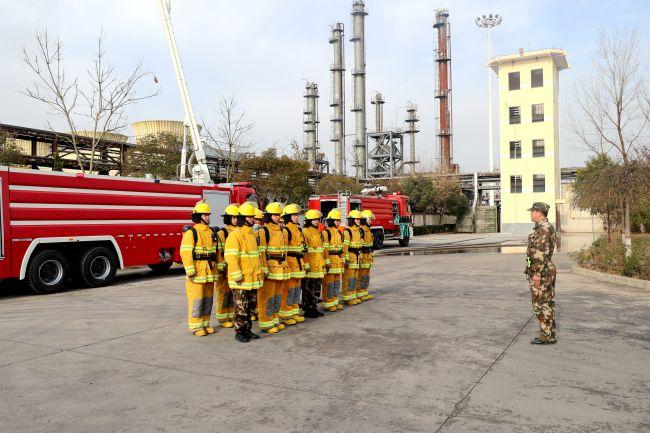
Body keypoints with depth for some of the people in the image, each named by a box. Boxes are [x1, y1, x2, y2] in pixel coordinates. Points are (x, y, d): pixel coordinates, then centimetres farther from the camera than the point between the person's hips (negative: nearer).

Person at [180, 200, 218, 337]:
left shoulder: (210, 232, 12)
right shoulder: (191, 232, -10)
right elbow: (185, 253, -16)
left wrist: (215, 268, 12)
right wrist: (190, 272, -20)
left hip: (209, 272, 7)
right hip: (197, 272, -7)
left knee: (208, 299, 12)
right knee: (196, 299, -1)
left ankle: (205, 323, 23)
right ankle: (196, 326, 9)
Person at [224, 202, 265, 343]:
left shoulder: (251, 235, 16)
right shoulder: (235, 235, -12)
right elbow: (231, 257, -19)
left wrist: (259, 272, 19)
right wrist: (237, 275, -22)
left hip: (251, 278, 8)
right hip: (241, 280, -8)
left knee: (248, 306, 15)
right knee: (241, 308, -1)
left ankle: (247, 330, 23)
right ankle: (239, 332, 9)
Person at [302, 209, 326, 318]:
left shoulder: (317, 232, 18)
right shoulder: (305, 231, -10)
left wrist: (323, 263, 20)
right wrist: (306, 264, -20)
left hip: (318, 266, 8)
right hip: (309, 267, -8)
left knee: (317, 288, 12)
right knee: (308, 289, -1)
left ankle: (314, 308, 21)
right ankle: (307, 310, 6)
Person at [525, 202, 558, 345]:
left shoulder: (543, 228, -17)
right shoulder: (547, 227, 16)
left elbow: (542, 253, -23)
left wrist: (537, 273, -23)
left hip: (540, 271, -10)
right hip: (547, 270, 10)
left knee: (541, 304, -4)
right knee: (547, 304, 12)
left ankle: (547, 336, 1)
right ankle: (550, 334, 18)